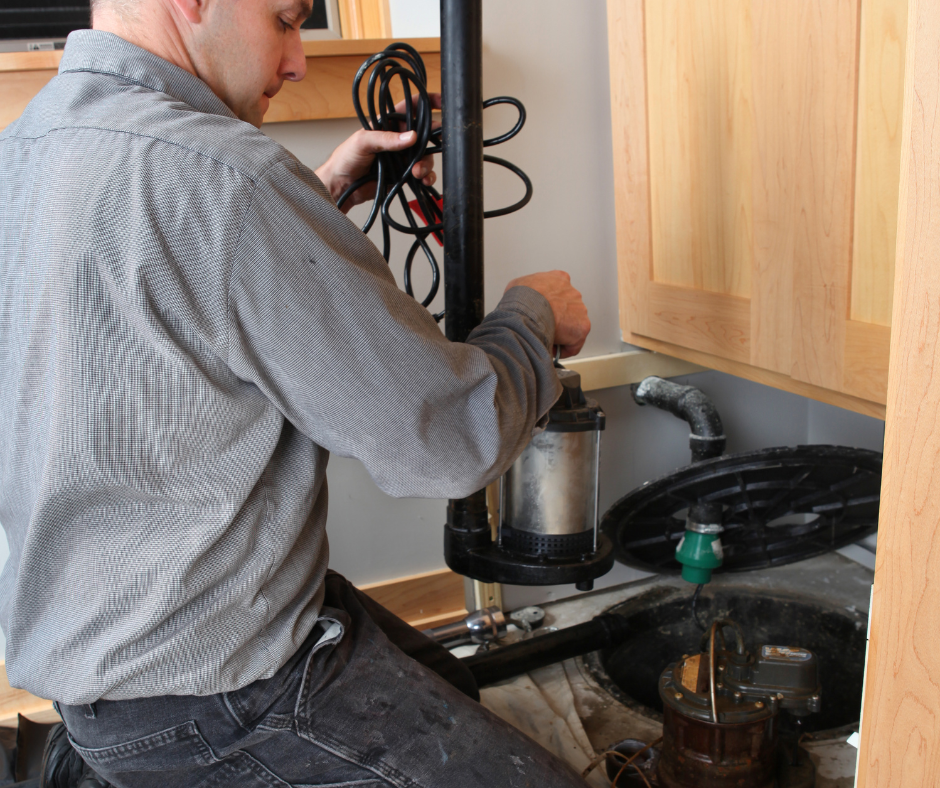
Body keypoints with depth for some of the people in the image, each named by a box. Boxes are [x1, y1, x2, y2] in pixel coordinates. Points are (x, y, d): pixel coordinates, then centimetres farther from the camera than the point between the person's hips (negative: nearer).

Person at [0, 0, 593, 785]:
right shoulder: (217, 174, -28)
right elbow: (450, 440, -23)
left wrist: (320, 195, 14)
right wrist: (533, 314, -3)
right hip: (218, 701, -10)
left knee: (448, 688, 26)